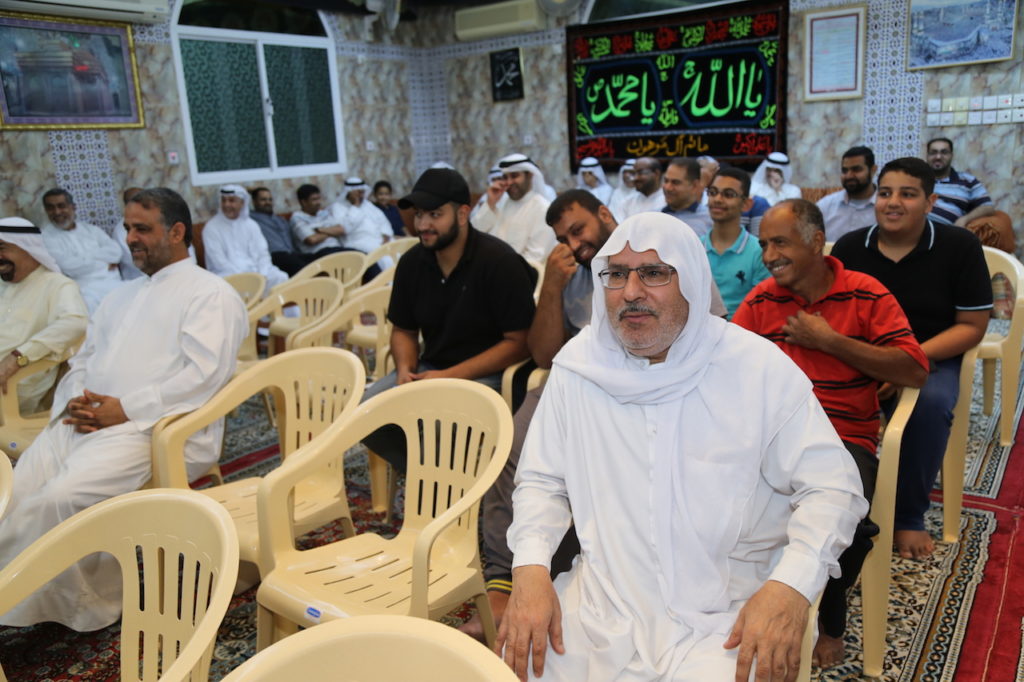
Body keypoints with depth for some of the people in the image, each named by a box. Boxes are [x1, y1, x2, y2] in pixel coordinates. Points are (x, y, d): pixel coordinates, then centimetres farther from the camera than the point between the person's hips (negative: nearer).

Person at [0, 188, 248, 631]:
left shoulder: (210, 293, 1)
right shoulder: (120, 297, 27)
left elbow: (204, 375, -12)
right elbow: (83, 362, 24)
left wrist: (126, 409, -16)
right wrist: (73, 402, 1)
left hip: (156, 429, -7)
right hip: (83, 423, 7)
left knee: (59, 499, -26)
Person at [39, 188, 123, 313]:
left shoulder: (90, 229, 21)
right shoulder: (45, 236, 8)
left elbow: (115, 250, 7)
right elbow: (68, 266, -6)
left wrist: (86, 257, -5)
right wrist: (104, 259, 3)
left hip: (114, 285, 4)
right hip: (84, 290, -3)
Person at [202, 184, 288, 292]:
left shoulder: (251, 225, 14)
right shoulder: (211, 228, 0)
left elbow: (262, 254, 8)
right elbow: (219, 261, -8)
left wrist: (262, 275, -12)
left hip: (255, 270, 4)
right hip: (227, 275, -4)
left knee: (281, 278, -22)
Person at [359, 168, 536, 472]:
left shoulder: (500, 261, -14)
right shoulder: (412, 262, 4)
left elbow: (518, 342, -15)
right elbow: (403, 330, 16)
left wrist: (449, 376, -20)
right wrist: (405, 369, -7)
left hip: (487, 373, -6)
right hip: (429, 368, 6)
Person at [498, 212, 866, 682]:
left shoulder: (762, 369, -8)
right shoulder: (578, 365, 0)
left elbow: (833, 486, -6)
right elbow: (541, 480, 6)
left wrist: (791, 584, -22)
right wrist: (530, 568, -11)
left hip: (727, 611, -1)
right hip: (603, 598, 2)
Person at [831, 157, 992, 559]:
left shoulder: (959, 247, -4)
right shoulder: (849, 247, 1)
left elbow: (972, 327, -5)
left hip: (930, 358, -1)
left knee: (932, 402, -34)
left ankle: (909, 516, -13)